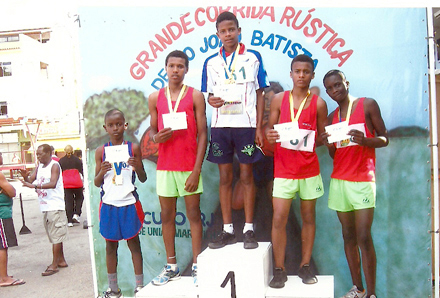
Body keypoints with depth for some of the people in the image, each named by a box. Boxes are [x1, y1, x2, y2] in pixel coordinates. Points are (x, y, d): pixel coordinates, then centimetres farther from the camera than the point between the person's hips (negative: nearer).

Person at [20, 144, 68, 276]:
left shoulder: (54, 166, -9)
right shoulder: (39, 167, 15)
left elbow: (53, 184, -23)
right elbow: (30, 181, 8)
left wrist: (34, 185, -32)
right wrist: (25, 176, -13)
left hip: (55, 206, -8)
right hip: (45, 207, 8)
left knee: (56, 236, -4)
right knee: (54, 236, 14)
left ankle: (54, 265, 0)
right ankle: (61, 261, 24)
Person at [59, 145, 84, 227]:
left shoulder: (61, 161, 7)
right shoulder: (77, 159, 2)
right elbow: (81, 171, 2)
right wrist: (84, 183, 7)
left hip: (66, 184, 2)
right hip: (77, 183, -1)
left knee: (68, 201, 5)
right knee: (79, 198, 16)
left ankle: (69, 221, 4)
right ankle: (76, 214, -3)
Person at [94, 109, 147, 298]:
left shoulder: (133, 148, 2)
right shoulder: (101, 152, 5)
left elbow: (143, 179, 3)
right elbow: (96, 183, 8)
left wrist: (137, 167, -16)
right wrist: (102, 172, -12)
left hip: (129, 203, -1)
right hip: (109, 204, 2)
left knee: (134, 243, 5)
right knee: (110, 245, 9)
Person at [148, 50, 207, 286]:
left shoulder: (195, 96, 0)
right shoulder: (155, 98, 9)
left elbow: (202, 134, -3)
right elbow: (152, 129, 15)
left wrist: (196, 170, -10)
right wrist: (155, 137, -12)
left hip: (189, 165, -3)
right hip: (164, 165, 3)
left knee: (194, 214, 3)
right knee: (167, 215, 8)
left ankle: (196, 266, 12)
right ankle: (171, 266, 20)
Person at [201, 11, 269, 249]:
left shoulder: (253, 58, 5)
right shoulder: (211, 62, 12)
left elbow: (260, 94, 4)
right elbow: (209, 93, 15)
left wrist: (259, 127, -4)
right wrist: (211, 100, -10)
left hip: (246, 124, -2)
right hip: (220, 125, 3)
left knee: (246, 177, 2)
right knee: (225, 178, 6)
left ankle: (248, 230, 11)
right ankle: (228, 230, 14)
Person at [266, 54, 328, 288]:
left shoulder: (318, 103, 3)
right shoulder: (279, 99, 4)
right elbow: (270, 128, 7)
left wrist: (317, 139, -14)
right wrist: (269, 135, -16)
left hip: (309, 168, 1)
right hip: (283, 169, -1)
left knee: (308, 217, 9)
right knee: (279, 218, -6)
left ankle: (305, 266, 23)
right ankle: (279, 270, 8)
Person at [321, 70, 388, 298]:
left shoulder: (367, 105, 3)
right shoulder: (332, 117, 15)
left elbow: (384, 138, 3)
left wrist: (365, 140, -18)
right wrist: (329, 144, -6)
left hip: (363, 179, -4)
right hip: (339, 180, 5)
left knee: (364, 238, -9)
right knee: (348, 236, 6)